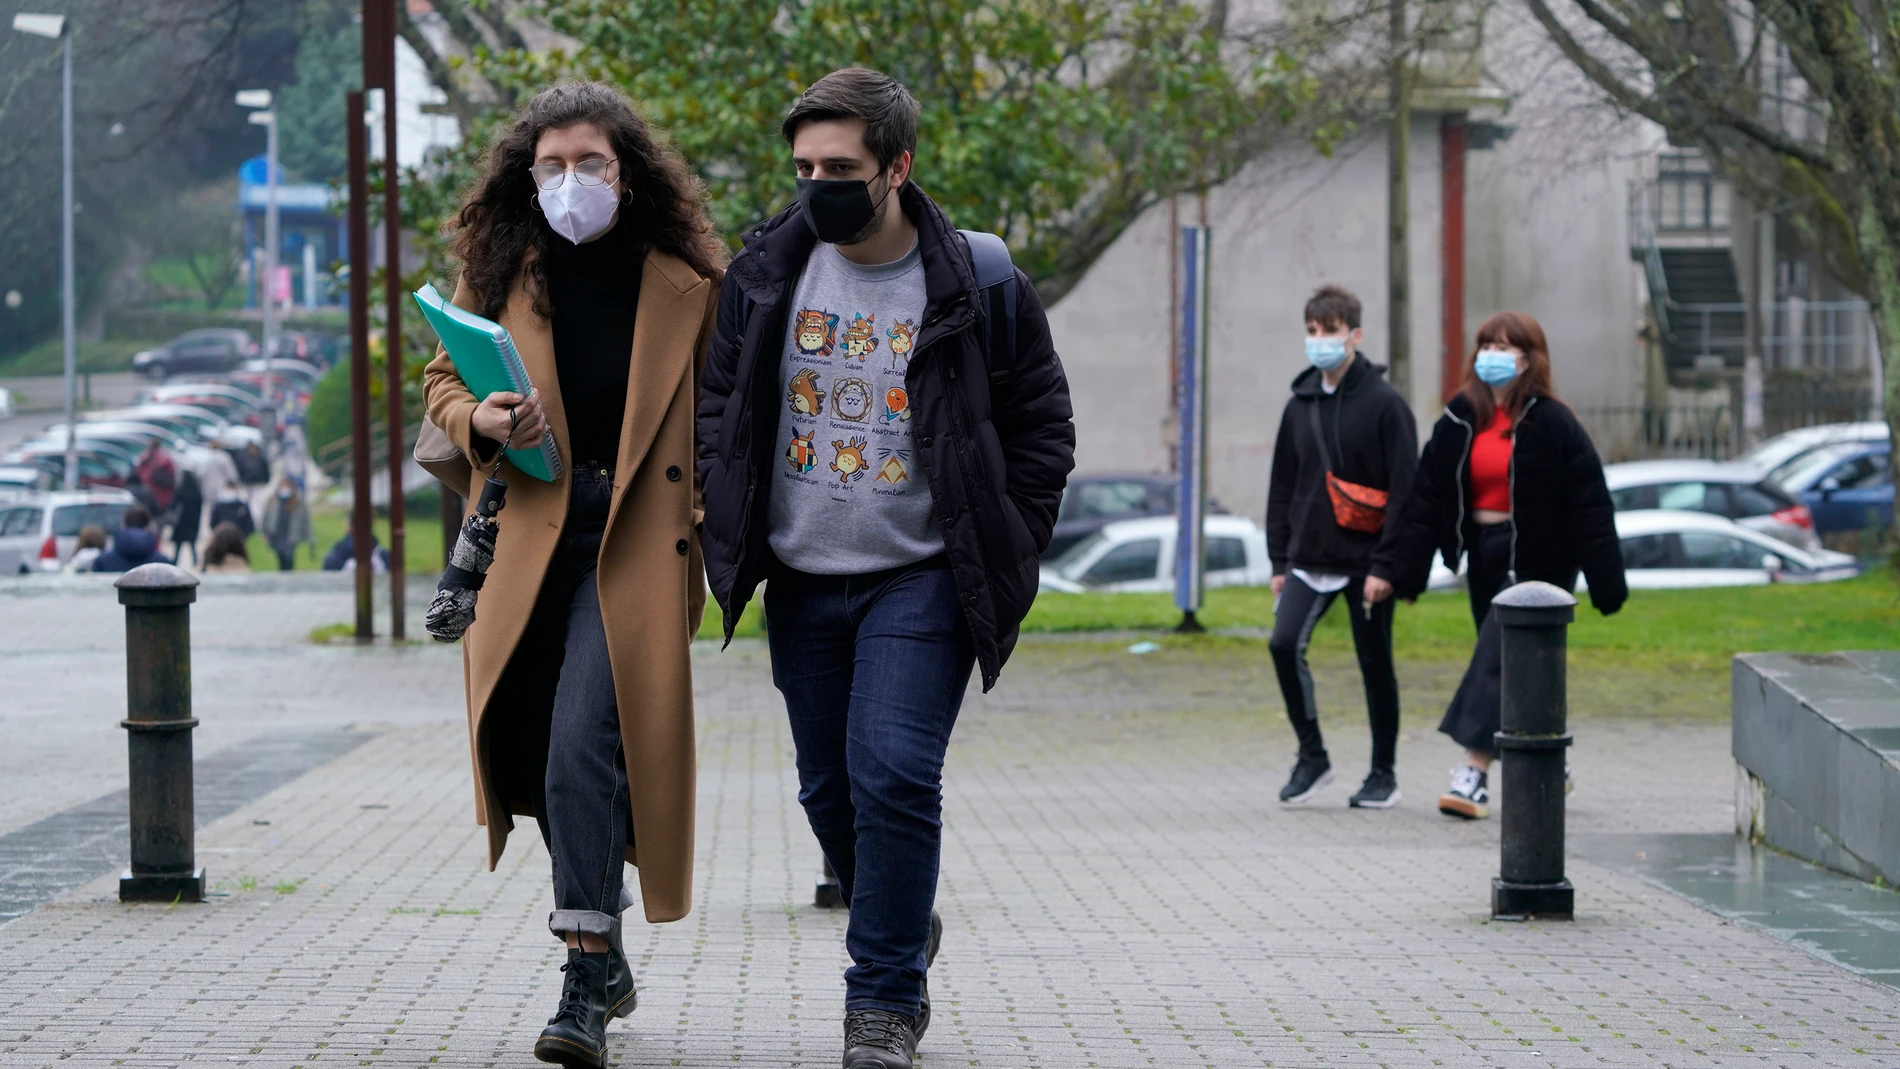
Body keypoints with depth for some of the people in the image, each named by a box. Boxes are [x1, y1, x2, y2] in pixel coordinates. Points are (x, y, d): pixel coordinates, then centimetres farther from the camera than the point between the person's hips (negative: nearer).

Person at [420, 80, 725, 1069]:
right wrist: (480, 420, -6)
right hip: (526, 539, 4)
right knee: (531, 754, 8)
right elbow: (442, 380, 16)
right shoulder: (501, 272, 8)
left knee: (584, 750, -17)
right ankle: (603, 944, 30)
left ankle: (587, 986, -15)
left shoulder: (684, 283, 2)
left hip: (634, 545, -4)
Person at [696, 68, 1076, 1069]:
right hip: (802, 582, 4)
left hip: (921, 580, -4)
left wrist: (1000, 553, -3)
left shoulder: (975, 288, -7)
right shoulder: (767, 272, 2)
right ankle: (907, 932, 36)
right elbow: (718, 404, 14)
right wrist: (725, 525, 3)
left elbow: (1042, 428, 3)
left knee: (894, 777, -16)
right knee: (830, 790, 11)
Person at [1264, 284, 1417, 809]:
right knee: (1284, 643, -13)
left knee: (1375, 664, 4)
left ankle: (1384, 774, 17)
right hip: (1309, 559, 4)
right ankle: (1312, 756, 1)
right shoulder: (1300, 406, 11)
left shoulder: (1385, 405, -7)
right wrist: (1279, 560, 11)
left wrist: (1385, 565, -15)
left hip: (1365, 562, -4)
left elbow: (1405, 489, -10)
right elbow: (1282, 487, 16)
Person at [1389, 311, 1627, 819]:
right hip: (1484, 557, 6)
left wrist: (1607, 583, -12)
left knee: (1499, 659, -15)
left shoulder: (1552, 425, -10)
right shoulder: (1459, 421, 5)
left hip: (1537, 562, -6)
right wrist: (1409, 572, -1)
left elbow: (1590, 506, -10)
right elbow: (1426, 497, 5)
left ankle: (1475, 776, -19)